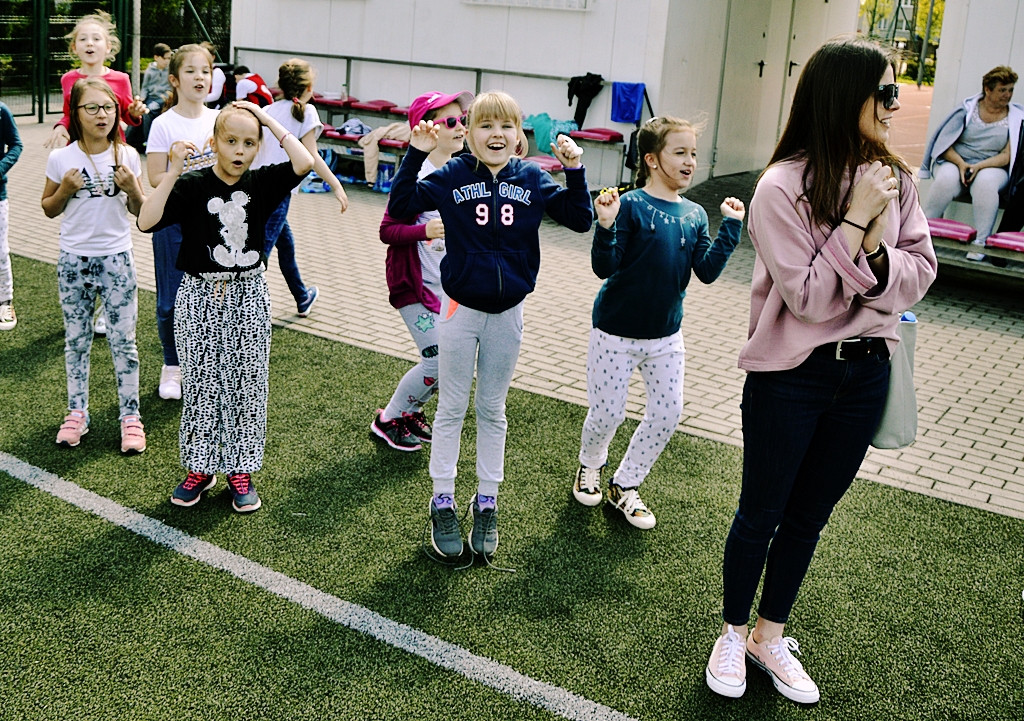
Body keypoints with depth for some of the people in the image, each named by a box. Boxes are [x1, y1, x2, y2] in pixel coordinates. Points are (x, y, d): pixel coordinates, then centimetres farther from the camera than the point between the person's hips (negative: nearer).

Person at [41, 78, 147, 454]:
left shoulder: (127, 155, -2)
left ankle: (130, 417, 11)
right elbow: (49, 209, 6)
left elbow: (140, 211, 4)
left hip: (116, 258, 0)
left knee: (123, 340, 2)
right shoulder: (61, 158, -3)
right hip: (74, 259, 1)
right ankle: (76, 413, 22)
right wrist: (65, 189, -12)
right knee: (76, 341, 10)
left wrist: (132, 189, -15)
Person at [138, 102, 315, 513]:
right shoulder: (192, 185, -7)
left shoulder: (260, 184, -1)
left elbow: (304, 163, -17)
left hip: (247, 297, 1)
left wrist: (269, 121, -11)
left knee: (247, 384, 7)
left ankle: (241, 471, 19)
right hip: (200, 297, -1)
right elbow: (146, 222, -18)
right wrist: (174, 171, -22)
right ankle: (200, 468, 23)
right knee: (201, 384, 8)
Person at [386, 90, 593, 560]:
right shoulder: (452, 177, -7)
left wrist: (574, 171, -13)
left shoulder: (532, 180, -1)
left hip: (507, 313, 2)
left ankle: (487, 502, 26)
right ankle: (442, 502, 21)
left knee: (492, 410, 14)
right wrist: (415, 155, -18)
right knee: (451, 409, 8)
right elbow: (400, 208, -10)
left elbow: (580, 220, -1)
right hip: (461, 309, -2)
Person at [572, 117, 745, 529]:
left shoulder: (694, 215, 2)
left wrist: (731, 227, -7)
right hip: (617, 332, -5)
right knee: (607, 414, 4)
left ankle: (625, 486, 24)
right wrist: (606, 226, -34)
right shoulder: (630, 206, -15)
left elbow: (707, 271, -3)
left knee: (668, 412, 6)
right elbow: (605, 268, -19)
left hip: (666, 334, 6)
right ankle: (590, 467, 37)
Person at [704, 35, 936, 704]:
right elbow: (809, 298, -20)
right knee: (761, 515, 11)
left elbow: (921, 274, -1)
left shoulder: (895, 179, -1)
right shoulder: (784, 186, -17)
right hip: (790, 376, -5)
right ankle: (734, 633, 33)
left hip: (866, 372, 5)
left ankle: (771, 636, 36)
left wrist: (876, 253, -20)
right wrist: (857, 220, -22)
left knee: (809, 516, 17)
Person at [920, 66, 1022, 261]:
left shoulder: (1016, 117, 7)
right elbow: (945, 143, 0)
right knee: (947, 179, -35)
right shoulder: (968, 109, 5)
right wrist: (961, 164, -17)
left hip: (991, 167, 0)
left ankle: (980, 244, -34)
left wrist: (979, 166, -18)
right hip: (956, 161, 0)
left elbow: (1007, 155, -1)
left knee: (985, 183, -37)